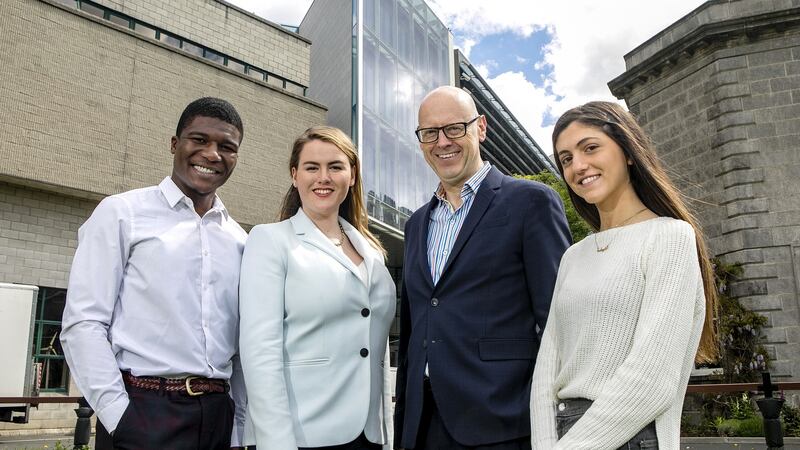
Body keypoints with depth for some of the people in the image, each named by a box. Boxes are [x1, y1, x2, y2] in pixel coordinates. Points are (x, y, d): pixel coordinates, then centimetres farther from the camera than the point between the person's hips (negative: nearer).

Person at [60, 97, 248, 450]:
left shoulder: (239, 239, 10)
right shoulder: (121, 213, -1)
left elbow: (242, 344, 12)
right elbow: (83, 324, -7)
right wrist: (121, 417, -13)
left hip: (218, 414, 4)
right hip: (144, 411, -4)